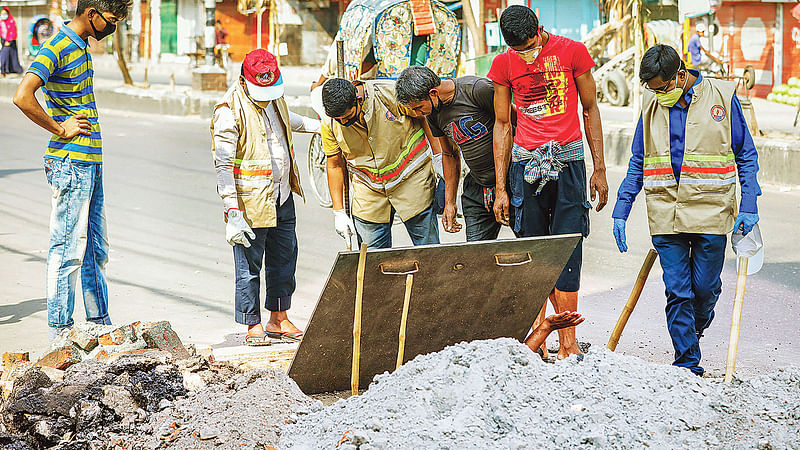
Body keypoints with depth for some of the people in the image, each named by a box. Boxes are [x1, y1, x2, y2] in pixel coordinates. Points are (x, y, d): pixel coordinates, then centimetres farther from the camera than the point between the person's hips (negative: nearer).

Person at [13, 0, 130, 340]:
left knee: (96, 249, 15)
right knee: (68, 250, -4)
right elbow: (22, 97, -26)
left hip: (91, 163, 9)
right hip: (71, 164, -9)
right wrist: (60, 129, -16)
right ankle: (59, 332, 2)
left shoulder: (81, 46, 14)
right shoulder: (57, 49, -15)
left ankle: (100, 323, 24)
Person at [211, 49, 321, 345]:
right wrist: (233, 214, -24)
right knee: (249, 264, -1)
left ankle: (278, 320, 27)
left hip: (282, 194, 8)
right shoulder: (229, 113, -18)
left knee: (284, 257, 14)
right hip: (250, 201, -8)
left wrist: (318, 126, 38)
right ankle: (253, 326, 10)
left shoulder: (274, 97, 5)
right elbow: (223, 166, -19)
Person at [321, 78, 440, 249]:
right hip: (368, 191, 2)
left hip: (412, 181, -2)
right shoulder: (330, 123, -9)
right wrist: (338, 211, 5)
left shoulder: (392, 94, -20)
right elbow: (335, 165, 4)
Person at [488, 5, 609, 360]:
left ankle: (568, 342, -5)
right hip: (525, 163, 2)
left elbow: (590, 110, 8)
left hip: (568, 160, -2)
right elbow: (503, 125, 10)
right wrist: (500, 188, 7)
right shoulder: (504, 64, 5)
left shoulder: (572, 51, 0)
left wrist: (599, 169, 6)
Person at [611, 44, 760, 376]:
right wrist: (621, 211, 8)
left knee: (705, 287, 3)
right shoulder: (651, 105, 7)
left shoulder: (722, 98, -1)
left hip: (711, 212, -2)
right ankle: (687, 362, 3)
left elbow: (746, 156, 4)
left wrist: (749, 207, -5)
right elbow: (638, 163, 14)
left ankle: (696, 326, 35)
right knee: (677, 291, -3)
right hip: (665, 213, 2)